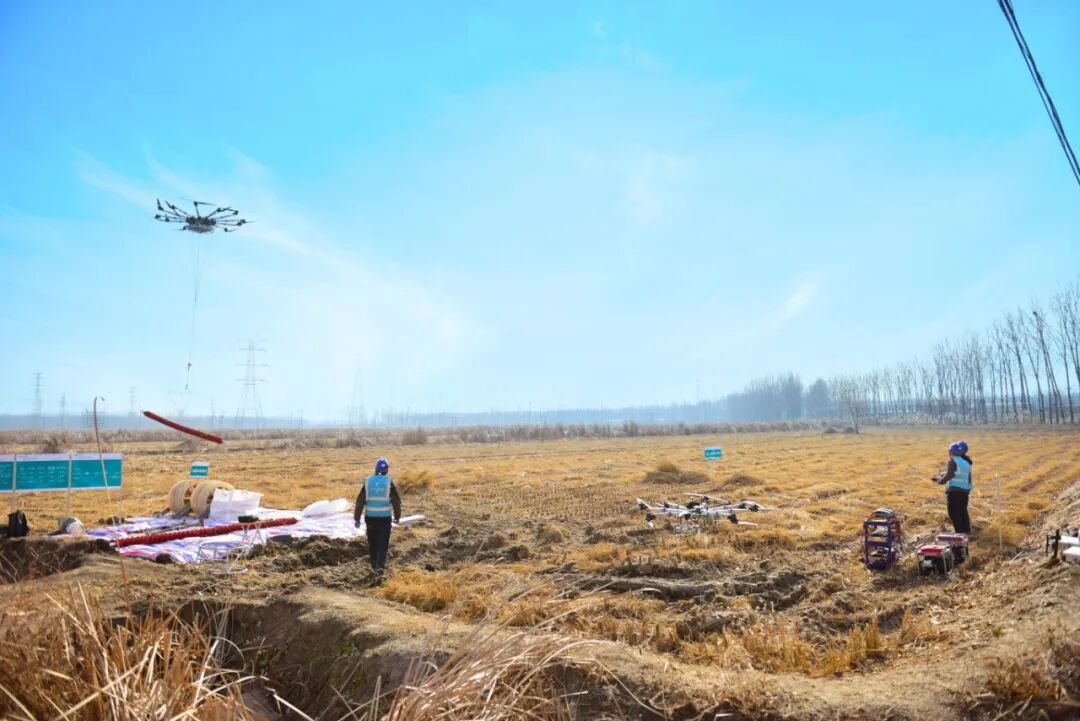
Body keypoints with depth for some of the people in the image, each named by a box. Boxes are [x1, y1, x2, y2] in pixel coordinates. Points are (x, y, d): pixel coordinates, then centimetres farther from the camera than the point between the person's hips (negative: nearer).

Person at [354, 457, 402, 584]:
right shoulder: (389, 482, -7)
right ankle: (379, 568, -18)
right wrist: (397, 516, 12)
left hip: (370, 517, 2)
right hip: (384, 517, -2)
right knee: (383, 545, 0)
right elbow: (396, 501, -3)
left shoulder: (368, 481, -1)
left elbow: (360, 501, -2)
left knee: (372, 543, 19)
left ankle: (375, 566, 33)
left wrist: (357, 518, 2)